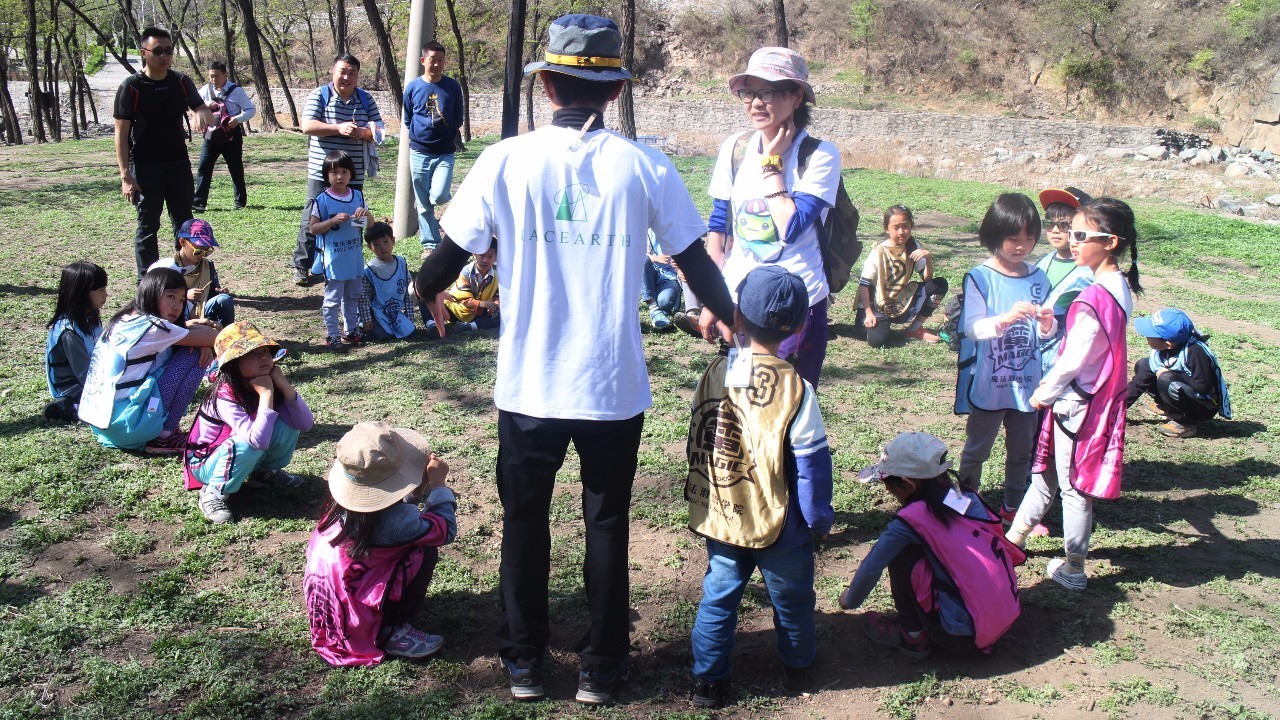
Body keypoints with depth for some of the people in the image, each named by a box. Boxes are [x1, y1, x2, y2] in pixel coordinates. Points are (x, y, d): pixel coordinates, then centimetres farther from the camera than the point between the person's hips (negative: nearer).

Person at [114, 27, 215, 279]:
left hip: (179, 163, 4)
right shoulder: (131, 87, -9)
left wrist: (203, 114, -22)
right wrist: (126, 176, -17)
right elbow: (121, 133, -9)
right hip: (145, 166, -4)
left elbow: (204, 110, 6)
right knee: (147, 226, 1)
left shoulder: (181, 82, 3)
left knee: (185, 224, 10)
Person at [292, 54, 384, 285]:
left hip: (354, 173, 3)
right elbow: (307, 126, -12)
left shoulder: (366, 99, 8)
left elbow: (379, 131, 6)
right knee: (313, 220, 0)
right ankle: (302, 266, 11)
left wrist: (363, 132, -17)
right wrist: (339, 128, -23)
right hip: (321, 171, -3)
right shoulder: (319, 95, -1)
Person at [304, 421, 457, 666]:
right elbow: (446, 530, -12)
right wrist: (438, 483, -5)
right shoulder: (393, 520, -28)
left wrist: (424, 482, 1)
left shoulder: (345, 503, -5)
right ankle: (393, 633, -2)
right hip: (356, 619, -8)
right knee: (425, 551, -9)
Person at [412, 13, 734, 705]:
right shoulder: (645, 167, -6)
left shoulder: (505, 160, -8)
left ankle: (524, 661, 31)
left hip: (529, 385, 0)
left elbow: (449, 255, -3)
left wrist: (426, 292, 21)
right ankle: (601, 667, 28)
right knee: (606, 525, 17)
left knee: (524, 521, 19)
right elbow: (696, 261, 2)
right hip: (615, 387, 0)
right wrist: (728, 317, 21)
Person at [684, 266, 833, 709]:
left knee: (718, 596, 16)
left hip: (719, 520, 3)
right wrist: (820, 519, -1)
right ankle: (798, 667, 38)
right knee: (791, 600, 19)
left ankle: (708, 680, 20)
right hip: (780, 527, -2)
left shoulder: (715, 373, -8)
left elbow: (697, 444, 4)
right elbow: (811, 465, -13)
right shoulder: (796, 391, -19)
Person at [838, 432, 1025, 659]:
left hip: (963, 637, -7)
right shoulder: (968, 496, 2)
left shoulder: (913, 519, -16)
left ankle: (913, 637, 8)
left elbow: (871, 567, -8)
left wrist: (850, 600, 13)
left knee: (900, 551, -2)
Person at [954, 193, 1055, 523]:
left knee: (1021, 450, 16)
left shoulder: (1038, 278, 4)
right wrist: (1006, 318, -33)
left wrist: (1047, 324, -15)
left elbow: (1045, 334, 8)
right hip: (988, 382, -4)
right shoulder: (980, 278, -10)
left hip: (1025, 382, 5)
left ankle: (1013, 507, 33)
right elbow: (971, 328, -18)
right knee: (976, 450, 9)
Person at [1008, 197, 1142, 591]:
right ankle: (1015, 537, 36)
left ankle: (1074, 570, 20)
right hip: (1102, 396, 9)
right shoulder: (1121, 287, 2)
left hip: (1078, 403, -9)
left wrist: (1044, 393, -5)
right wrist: (1049, 387, 10)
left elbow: (1073, 360, -22)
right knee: (1047, 473, 21)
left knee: (1073, 488, 6)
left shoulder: (1093, 299, -27)